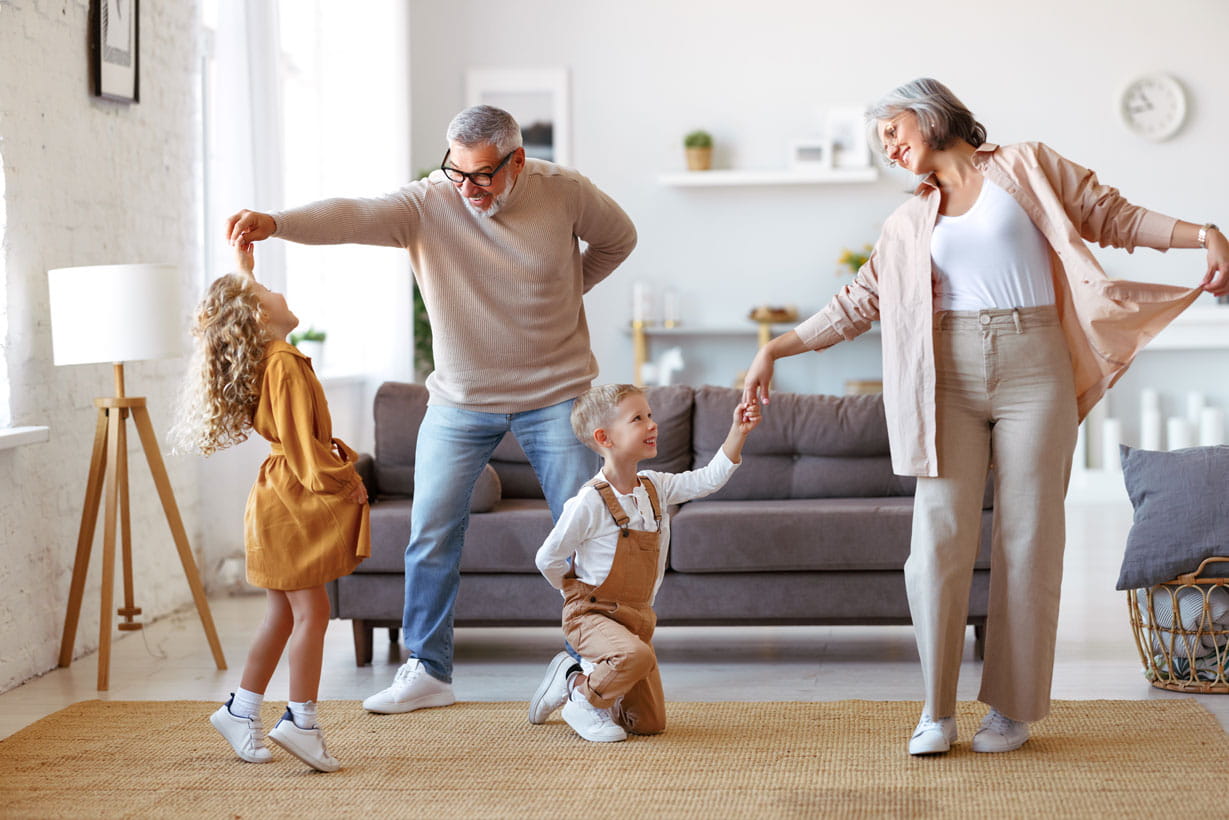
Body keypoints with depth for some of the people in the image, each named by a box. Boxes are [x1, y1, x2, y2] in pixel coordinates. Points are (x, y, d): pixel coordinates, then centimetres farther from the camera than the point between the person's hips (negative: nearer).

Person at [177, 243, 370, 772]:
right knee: (311, 612, -7)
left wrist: (242, 271, 33)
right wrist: (346, 481, -10)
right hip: (295, 503, -10)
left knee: (282, 615, 14)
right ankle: (301, 721, -7)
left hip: (279, 503, 10)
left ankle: (242, 711, 20)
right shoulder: (285, 365, -16)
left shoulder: (262, 361, 12)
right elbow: (303, 444, -19)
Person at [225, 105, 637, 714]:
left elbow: (618, 239, 9)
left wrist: (564, 293, 4)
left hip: (556, 394, 0)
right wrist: (274, 222, -49)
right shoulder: (426, 204, -15)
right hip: (461, 398, 1)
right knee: (432, 530, 1)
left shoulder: (563, 192, -11)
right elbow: (350, 216, -32)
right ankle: (427, 670, 13)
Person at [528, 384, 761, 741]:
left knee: (651, 723, 9)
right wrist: (581, 594, 1)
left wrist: (738, 432, -10)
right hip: (591, 614, -7)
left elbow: (709, 479, -1)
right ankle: (583, 697, -11)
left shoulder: (655, 487, 2)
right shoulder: (589, 502, -18)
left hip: (637, 617, 7)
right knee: (636, 655, -39)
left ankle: (575, 677, 27)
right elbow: (548, 559, -11)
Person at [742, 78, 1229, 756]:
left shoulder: (1026, 168, 9)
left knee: (1027, 536, -2)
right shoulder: (910, 223, 18)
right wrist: (774, 348, 14)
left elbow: (1113, 217, 8)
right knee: (940, 534, -7)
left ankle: (1012, 707, 7)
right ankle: (936, 711, -1)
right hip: (951, 376, 3)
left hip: (1033, 369, -2)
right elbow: (858, 302, 20)